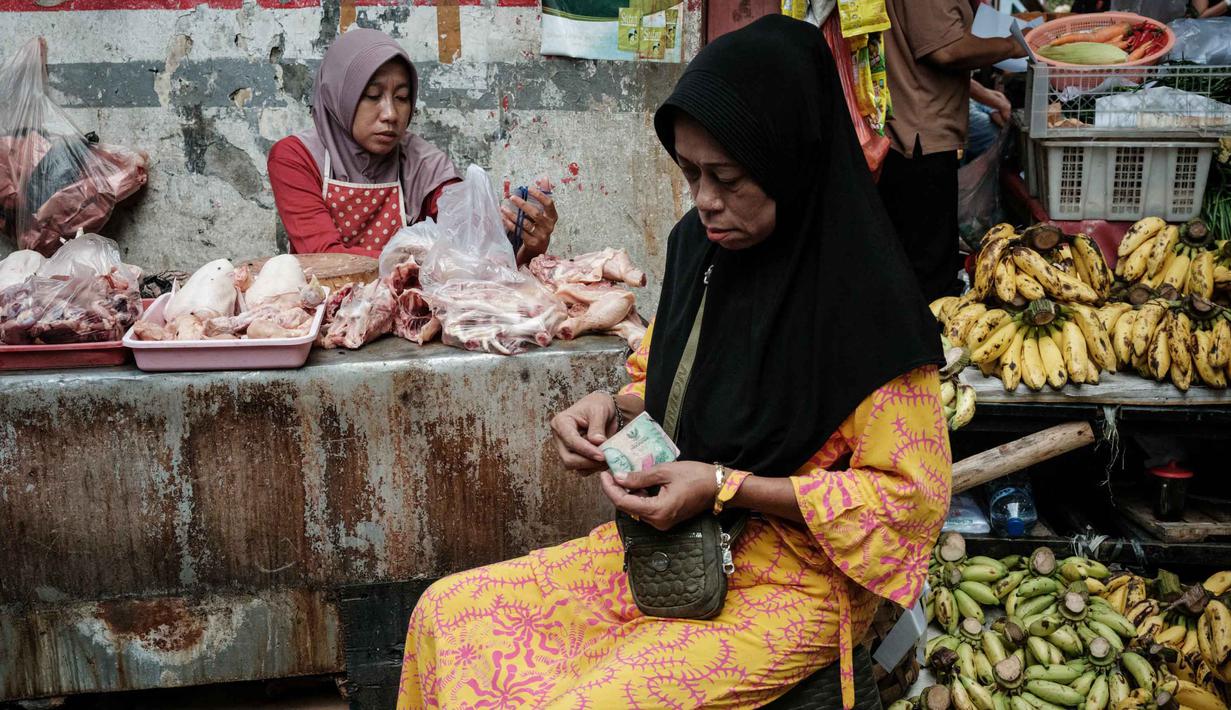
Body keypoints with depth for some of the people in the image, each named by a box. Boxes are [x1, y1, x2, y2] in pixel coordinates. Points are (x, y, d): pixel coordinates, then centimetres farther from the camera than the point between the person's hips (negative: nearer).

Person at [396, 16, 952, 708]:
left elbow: (911, 493, -18)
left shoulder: (866, 300, -21)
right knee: (447, 612, -1)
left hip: (793, 582, -6)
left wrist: (725, 486, -23)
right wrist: (612, 409, -8)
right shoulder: (699, 243, 0)